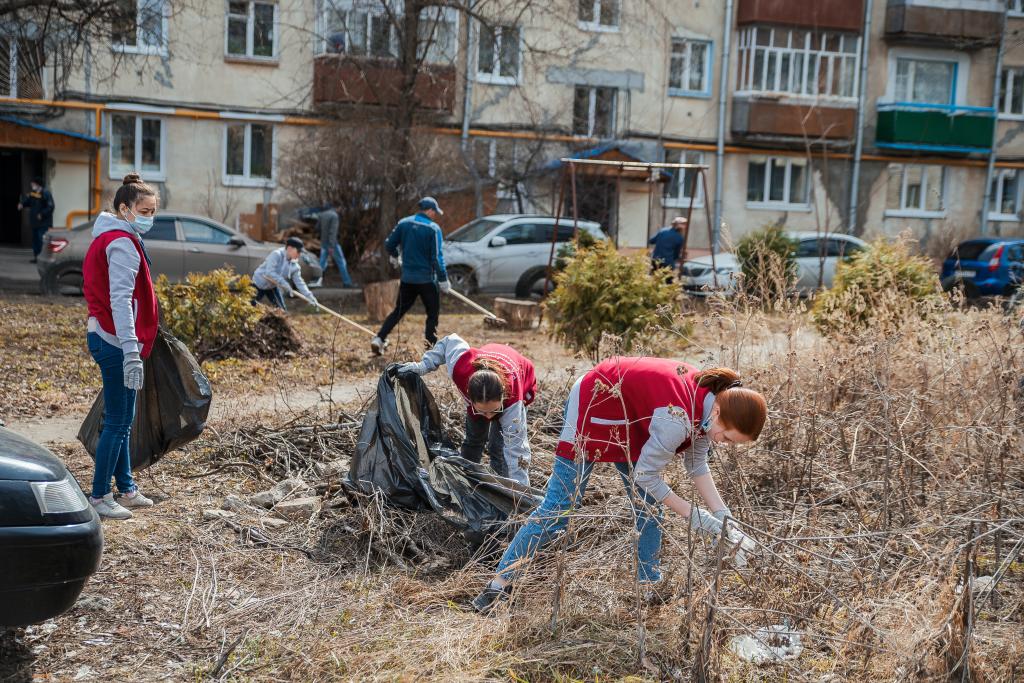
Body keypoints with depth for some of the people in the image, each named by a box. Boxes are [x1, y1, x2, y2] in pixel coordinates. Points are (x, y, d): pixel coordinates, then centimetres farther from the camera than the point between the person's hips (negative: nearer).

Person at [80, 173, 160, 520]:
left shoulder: (109, 238, 17)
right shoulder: (122, 244, -15)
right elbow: (120, 300, -24)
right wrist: (131, 352, -30)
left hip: (103, 338, 10)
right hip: (116, 342, -10)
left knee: (121, 420, 16)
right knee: (118, 422, -3)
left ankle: (126, 489, 26)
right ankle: (98, 497, 4)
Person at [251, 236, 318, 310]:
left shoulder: (294, 265, -8)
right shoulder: (276, 255, -27)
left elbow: (299, 282, -6)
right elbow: (269, 273, -36)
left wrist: (309, 296, -18)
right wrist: (284, 284, -39)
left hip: (273, 287, 6)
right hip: (259, 284, -6)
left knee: (281, 309, 2)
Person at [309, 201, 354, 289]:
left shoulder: (322, 215, 6)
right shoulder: (334, 216, -15)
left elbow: (317, 227, 12)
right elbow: (333, 231, -22)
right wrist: (332, 246, -25)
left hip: (323, 243, 7)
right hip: (332, 243, -6)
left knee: (322, 263, 9)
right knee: (341, 262, 4)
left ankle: (316, 281, -2)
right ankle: (346, 283, 6)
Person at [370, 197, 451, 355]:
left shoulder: (403, 223, 2)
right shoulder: (433, 229, -12)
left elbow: (389, 244, 7)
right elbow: (437, 257, -15)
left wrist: (394, 257, 27)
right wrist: (443, 279, -10)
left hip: (407, 278, 5)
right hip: (427, 279, -5)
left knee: (398, 311, 15)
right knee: (433, 315, 8)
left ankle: (379, 339, 3)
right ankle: (430, 350, 6)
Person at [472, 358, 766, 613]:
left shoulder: (709, 396, -13)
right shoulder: (677, 419, -38)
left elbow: (697, 464, 0)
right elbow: (646, 476, -26)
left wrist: (722, 516, -7)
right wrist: (694, 515, -19)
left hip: (630, 418, 8)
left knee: (649, 508, 6)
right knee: (559, 505, -6)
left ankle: (650, 589, 17)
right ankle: (499, 583, 2)